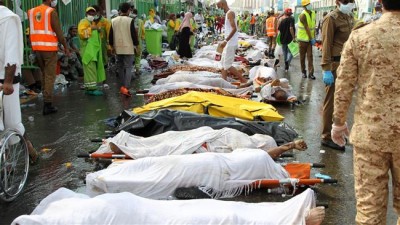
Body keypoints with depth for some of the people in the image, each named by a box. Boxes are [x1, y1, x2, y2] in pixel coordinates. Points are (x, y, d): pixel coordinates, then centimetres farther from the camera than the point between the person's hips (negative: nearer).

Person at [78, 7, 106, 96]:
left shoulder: (93, 23, 23)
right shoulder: (83, 22, -4)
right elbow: (81, 33, -20)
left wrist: (98, 29, 14)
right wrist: (90, 28, -22)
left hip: (94, 50, 9)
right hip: (88, 50, -9)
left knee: (94, 68, 8)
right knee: (90, 68, -13)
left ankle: (89, 88, 12)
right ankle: (91, 88, -15)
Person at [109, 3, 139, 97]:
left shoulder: (113, 21, 4)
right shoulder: (130, 20, -10)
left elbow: (111, 35, 8)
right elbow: (134, 34, -9)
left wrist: (112, 45, 20)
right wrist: (137, 45, 2)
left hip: (118, 48, 5)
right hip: (128, 48, -5)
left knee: (120, 67, 17)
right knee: (128, 67, -5)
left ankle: (123, 86, 23)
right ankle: (126, 87, -18)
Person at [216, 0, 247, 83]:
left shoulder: (230, 13, -14)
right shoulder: (228, 14, 16)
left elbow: (234, 29, -23)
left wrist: (225, 41, -24)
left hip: (231, 44, -10)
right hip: (229, 43, 10)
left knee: (227, 65, -8)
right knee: (224, 64, 12)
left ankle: (243, 80, -2)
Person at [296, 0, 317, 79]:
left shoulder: (313, 13, 4)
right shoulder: (303, 15, -15)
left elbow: (313, 26, 8)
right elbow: (307, 28, -18)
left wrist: (314, 38, 5)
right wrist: (312, 39, -17)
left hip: (310, 39, 4)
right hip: (303, 38, -4)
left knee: (310, 56, -1)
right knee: (302, 56, 7)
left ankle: (311, 73, -3)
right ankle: (303, 72, 20)